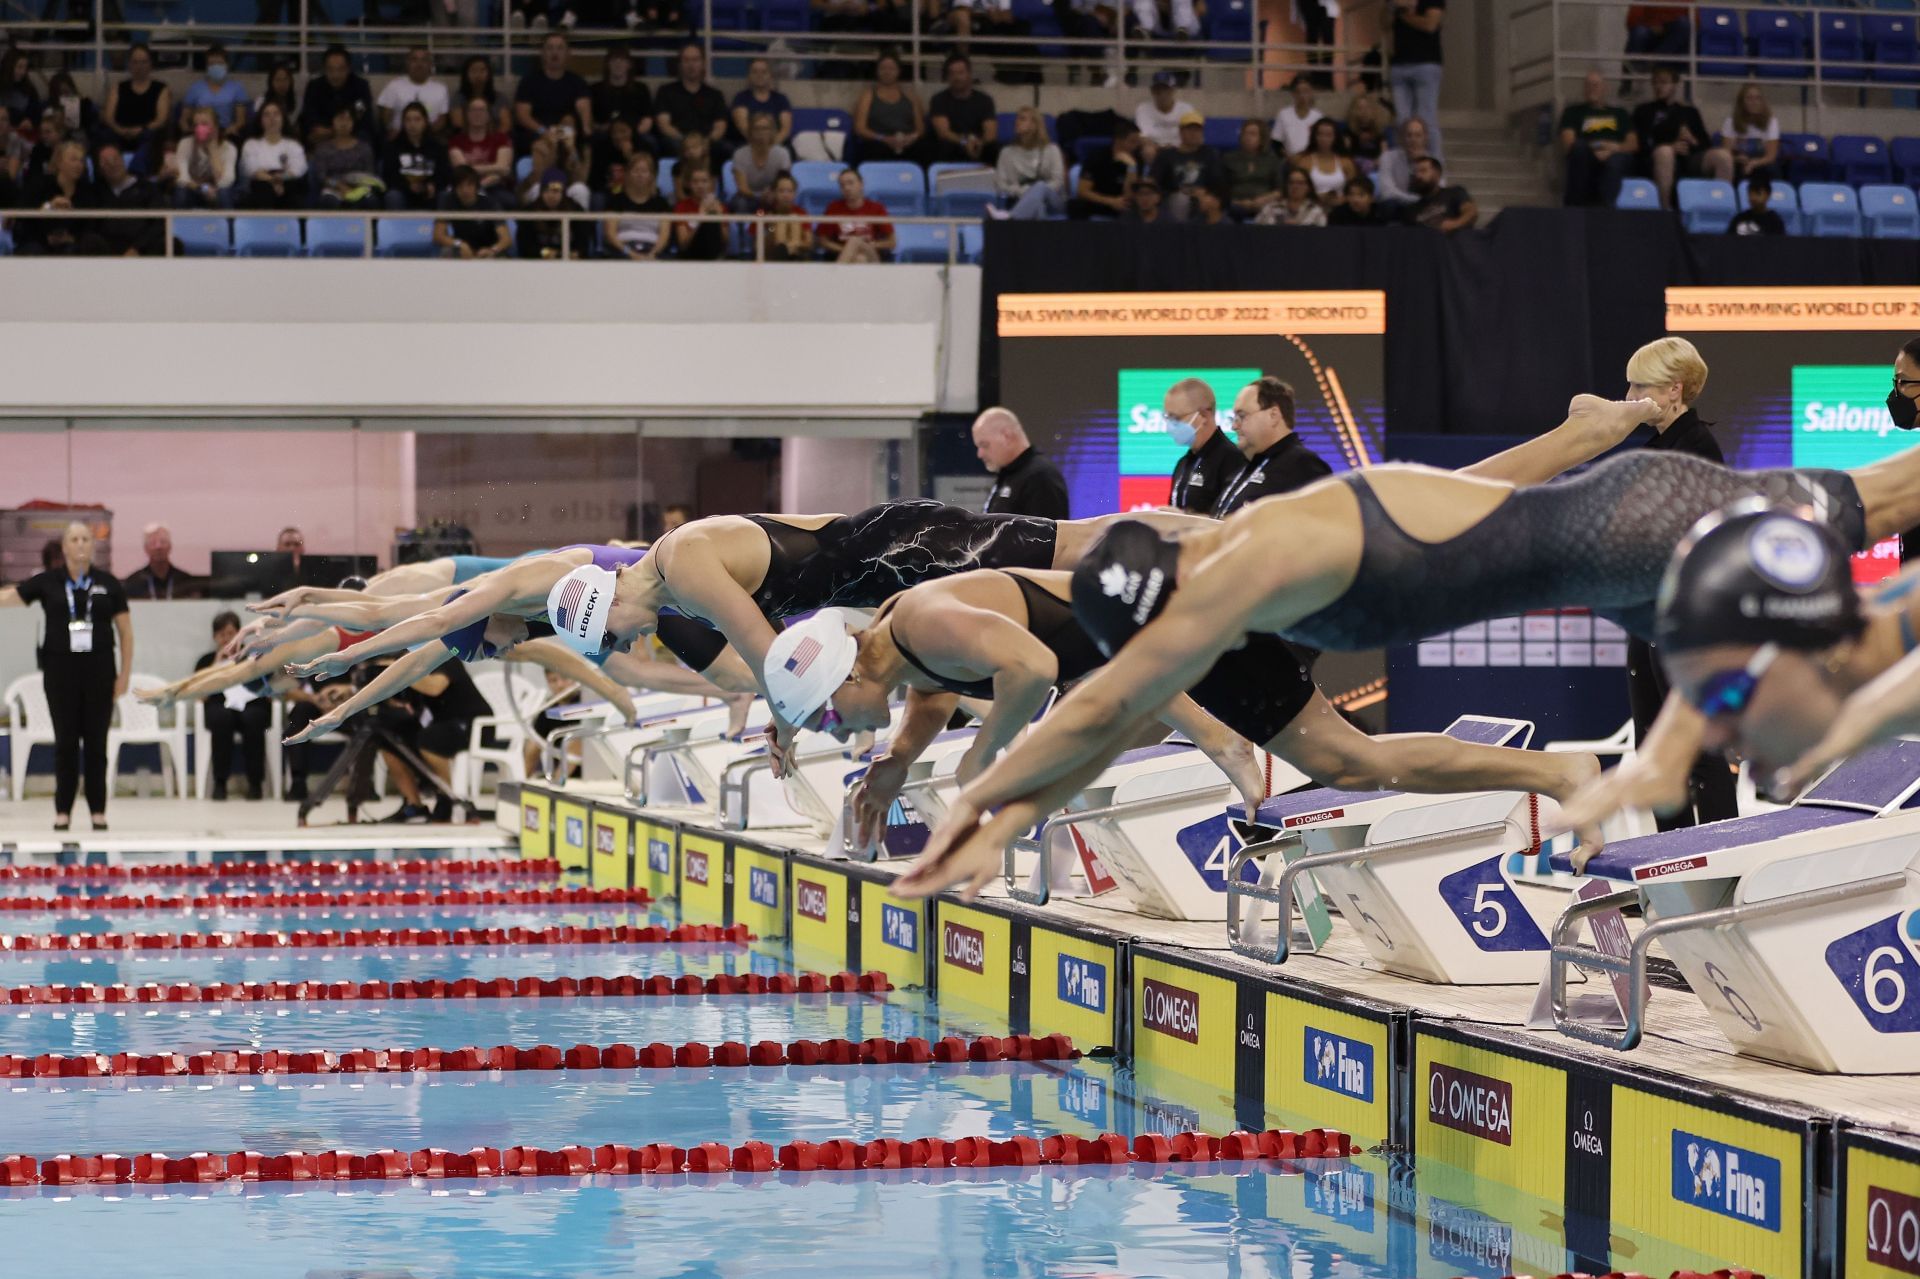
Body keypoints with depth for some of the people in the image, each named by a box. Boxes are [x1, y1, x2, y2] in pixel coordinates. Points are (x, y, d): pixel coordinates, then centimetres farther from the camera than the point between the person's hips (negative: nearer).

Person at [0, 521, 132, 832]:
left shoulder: (108, 584, 3)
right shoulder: (47, 582, 2)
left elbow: (126, 632, 6)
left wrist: (125, 675, 2)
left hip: (99, 670, 0)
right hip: (61, 670, 0)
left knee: (96, 742, 3)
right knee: (65, 742, 2)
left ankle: (98, 811, 8)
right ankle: (63, 811, 7)